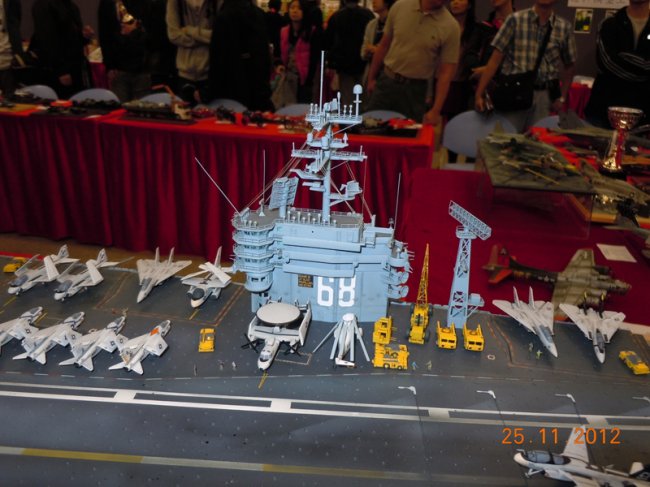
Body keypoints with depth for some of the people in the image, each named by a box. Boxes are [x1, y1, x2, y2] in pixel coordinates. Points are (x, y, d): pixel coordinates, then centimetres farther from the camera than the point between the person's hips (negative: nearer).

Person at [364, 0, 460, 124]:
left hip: (415, 89, -2)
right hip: (385, 81, 2)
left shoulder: (451, 27, -11)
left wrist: (435, 110, -13)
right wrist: (371, 78, 13)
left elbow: (446, 72, -9)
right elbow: (384, 45, 7)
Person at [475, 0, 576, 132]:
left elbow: (569, 66, 17)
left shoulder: (565, 27, 6)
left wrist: (562, 98, 8)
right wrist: (479, 94, -9)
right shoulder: (515, 20, -1)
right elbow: (495, 59, -5)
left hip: (543, 96, 2)